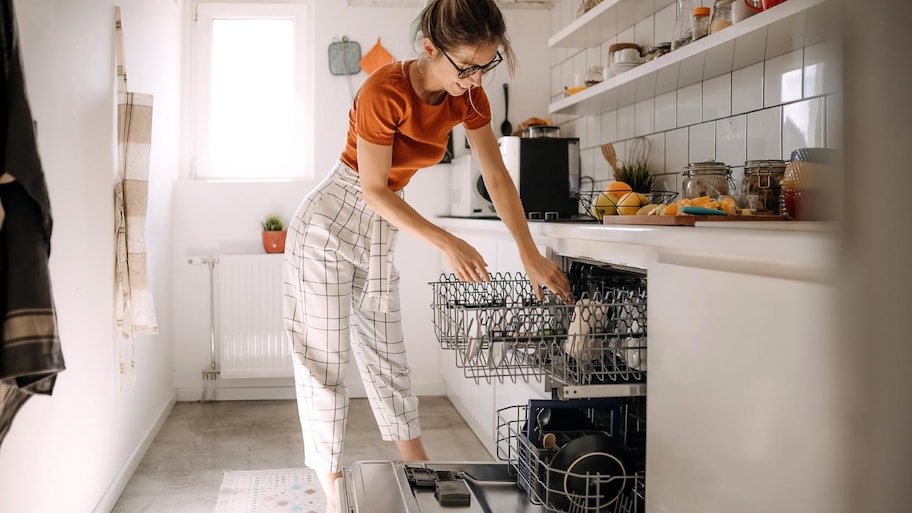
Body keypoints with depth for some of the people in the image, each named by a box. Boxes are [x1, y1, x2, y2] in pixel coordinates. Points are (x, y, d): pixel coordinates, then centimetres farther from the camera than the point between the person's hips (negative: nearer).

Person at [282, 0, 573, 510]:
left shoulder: (468, 97, -9)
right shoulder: (385, 91, -28)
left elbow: (497, 177, -4)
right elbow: (375, 190, -23)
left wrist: (532, 256, -5)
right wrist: (447, 243, -25)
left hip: (381, 229, 6)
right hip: (331, 223, -6)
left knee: (387, 352, 14)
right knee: (325, 357, 1)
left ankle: (420, 470, 24)